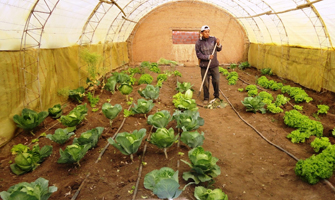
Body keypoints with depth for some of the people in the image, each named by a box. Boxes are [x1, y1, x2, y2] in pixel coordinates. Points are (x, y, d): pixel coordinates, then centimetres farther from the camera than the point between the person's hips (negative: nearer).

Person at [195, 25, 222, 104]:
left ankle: (216, 96, 24)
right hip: (204, 66, -1)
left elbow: (219, 49, 5)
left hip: (214, 65, 2)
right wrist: (208, 57, -18)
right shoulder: (198, 43, -5)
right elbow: (198, 54, -7)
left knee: (216, 81, 5)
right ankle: (206, 98, 19)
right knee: (205, 83, 3)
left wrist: (218, 44, -16)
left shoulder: (213, 39, 0)